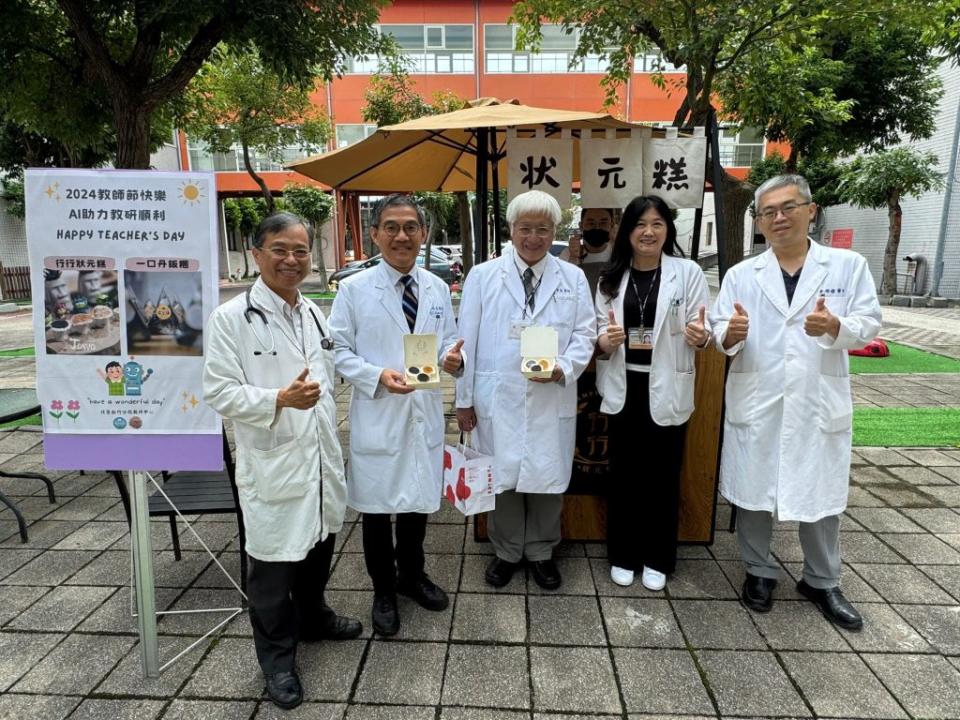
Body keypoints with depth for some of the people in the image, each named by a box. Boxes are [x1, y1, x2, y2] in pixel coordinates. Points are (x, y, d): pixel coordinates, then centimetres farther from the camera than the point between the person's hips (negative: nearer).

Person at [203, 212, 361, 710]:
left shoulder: (313, 313, 8)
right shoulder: (231, 318, -12)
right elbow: (219, 393, -14)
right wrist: (280, 399, -27)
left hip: (320, 457, 6)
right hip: (271, 464, -6)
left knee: (319, 544, 22)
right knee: (274, 561, 8)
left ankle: (312, 617, 47)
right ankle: (277, 656, 29)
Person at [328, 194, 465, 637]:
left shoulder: (437, 288, 4)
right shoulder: (354, 289, -7)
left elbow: (447, 341, 10)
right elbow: (339, 351, -7)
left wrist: (452, 357, -13)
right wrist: (378, 376, -22)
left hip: (424, 414, 4)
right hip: (377, 416, -3)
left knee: (418, 500, 19)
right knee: (376, 506, 11)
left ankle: (412, 575, 44)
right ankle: (384, 591, 35)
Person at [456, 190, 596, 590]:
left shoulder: (573, 278, 6)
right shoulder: (483, 276, 2)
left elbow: (585, 334, 5)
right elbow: (468, 341, 2)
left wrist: (563, 368, -15)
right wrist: (464, 399, 1)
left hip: (552, 400, 1)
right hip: (498, 399, -1)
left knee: (547, 479, 10)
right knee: (502, 479, 10)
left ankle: (541, 552, 33)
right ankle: (507, 552, 32)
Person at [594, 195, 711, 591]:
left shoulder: (688, 272, -3)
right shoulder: (611, 277, 4)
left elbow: (703, 330, -5)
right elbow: (599, 332, 5)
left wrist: (701, 336, -28)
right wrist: (604, 341, -17)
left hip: (666, 390, -2)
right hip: (623, 388, 2)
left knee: (663, 476, 9)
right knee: (623, 474, 11)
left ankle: (657, 559, 28)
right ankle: (623, 555, 28)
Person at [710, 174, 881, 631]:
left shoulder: (848, 265, 3)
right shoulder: (741, 275, 3)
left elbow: (869, 324, 0)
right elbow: (720, 334, -2)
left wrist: (835, 327, -21)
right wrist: (730, 333, -25)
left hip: (820, 403, 0)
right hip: (755, 404, 1)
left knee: (822, 495, 11)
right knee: (752, 492, 10)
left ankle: (822, 582, 33)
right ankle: (759, 572, 31)